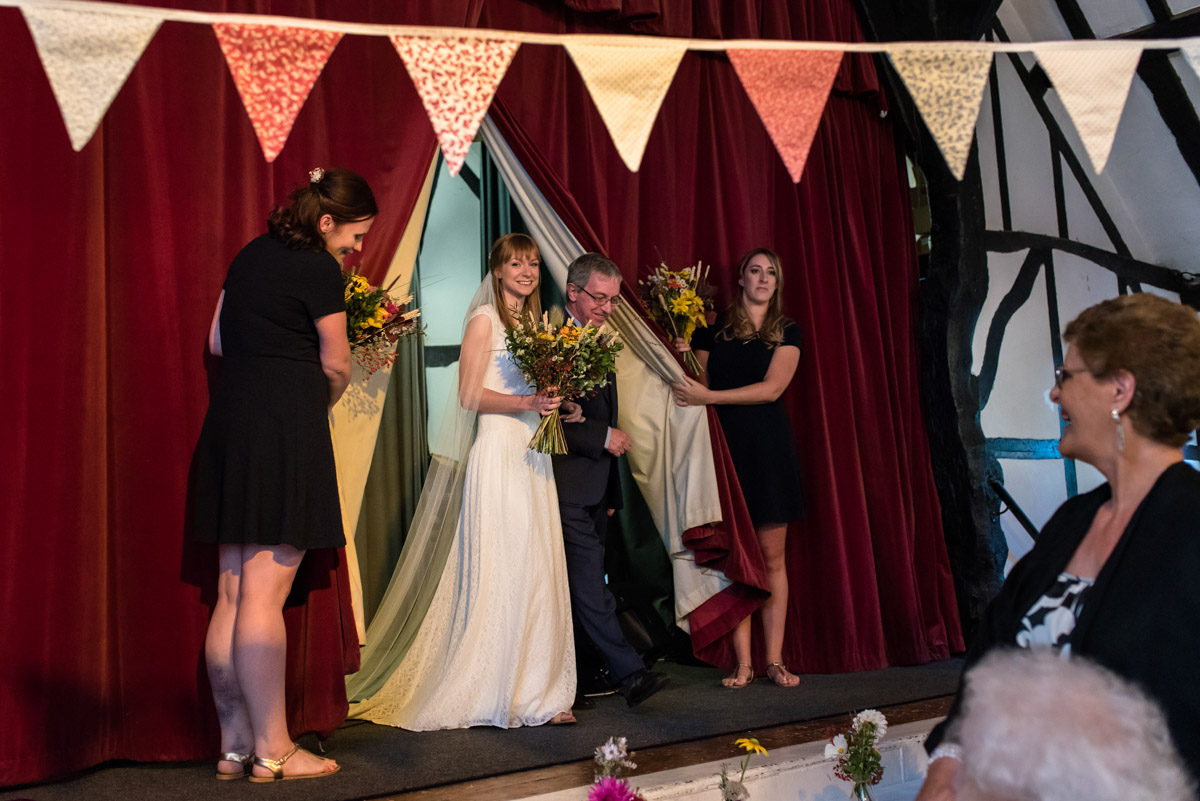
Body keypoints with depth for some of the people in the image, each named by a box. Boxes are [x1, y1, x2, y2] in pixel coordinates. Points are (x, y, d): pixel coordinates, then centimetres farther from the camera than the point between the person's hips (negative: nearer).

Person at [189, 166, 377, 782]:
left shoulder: (251, 255, 17)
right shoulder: (318, 270, -7)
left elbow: (218, 342, 21)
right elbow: (336, 368, -1)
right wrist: (319, 404, 18)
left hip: (229, 420, 8)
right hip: (286, 425, -8)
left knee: (231, 594, 8)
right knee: (265, 593, -5)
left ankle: (234, 747, 16)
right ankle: (272, 752, 3)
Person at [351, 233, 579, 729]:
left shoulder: (533, 322, 19)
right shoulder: (484, 319, -3)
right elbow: (471, 396, -10)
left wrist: (559, 409, 5)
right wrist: (526, 402, -19)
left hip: (535, 455, 7)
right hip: (499, 451, -7)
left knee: (538, 572, 6)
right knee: (500, 569, -6)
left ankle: (536, 692, 13)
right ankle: (495, 694, 5)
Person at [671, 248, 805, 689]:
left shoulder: (787, 332, 7)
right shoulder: (714, 330, 10)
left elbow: (772, 387, -7)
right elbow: (697, 385, 13)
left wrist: (709, 396, -13)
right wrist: (683, 358, -6)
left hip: (769, 445, 0)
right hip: (725, 445, 0)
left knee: (772, 556, 0)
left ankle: (774, 660, 7)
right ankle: (743, 663, 4)